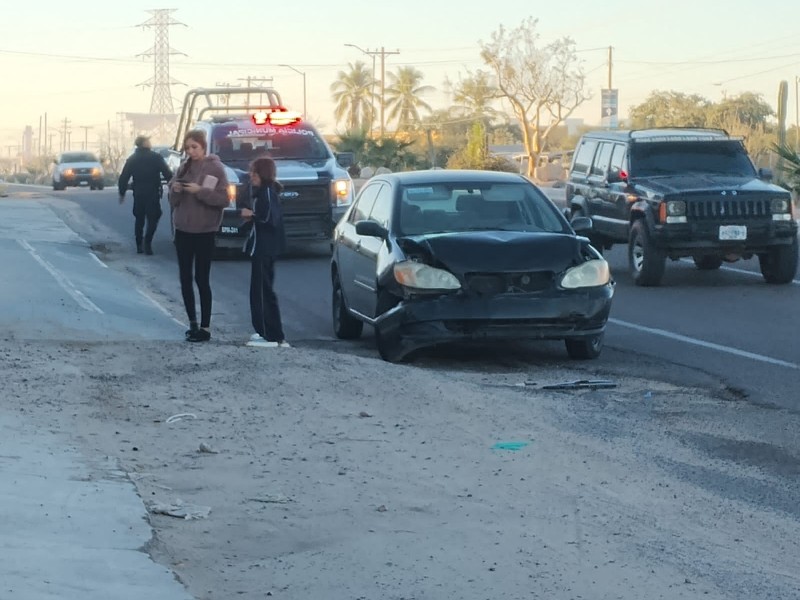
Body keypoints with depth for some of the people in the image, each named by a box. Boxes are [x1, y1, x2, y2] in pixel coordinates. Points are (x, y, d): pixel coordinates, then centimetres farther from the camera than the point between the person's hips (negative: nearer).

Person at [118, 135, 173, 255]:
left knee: (139, 219, 16)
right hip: (153, 194, -4)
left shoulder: (132, 159, 5)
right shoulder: (156, 157, -6)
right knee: (152, 218, 1)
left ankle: (139, 245, 14)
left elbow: (123, 178, 5)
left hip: (138, 194, 4)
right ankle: (147, 242, -19)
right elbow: (167, 174, -12)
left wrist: (122, 193, 14)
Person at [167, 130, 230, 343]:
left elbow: (223, 199, -14)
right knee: (185, 278, 7)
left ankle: (205, 327, -1)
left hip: (205, 231, -6)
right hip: (183, 230, 6)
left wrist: (200, 191, -23)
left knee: (202, 279, -5)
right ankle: (192, 322, 18)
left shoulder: (215, 168, -8)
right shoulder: (183, 168, 8)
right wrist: (175, 191, -10)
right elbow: (173, 201, 11)